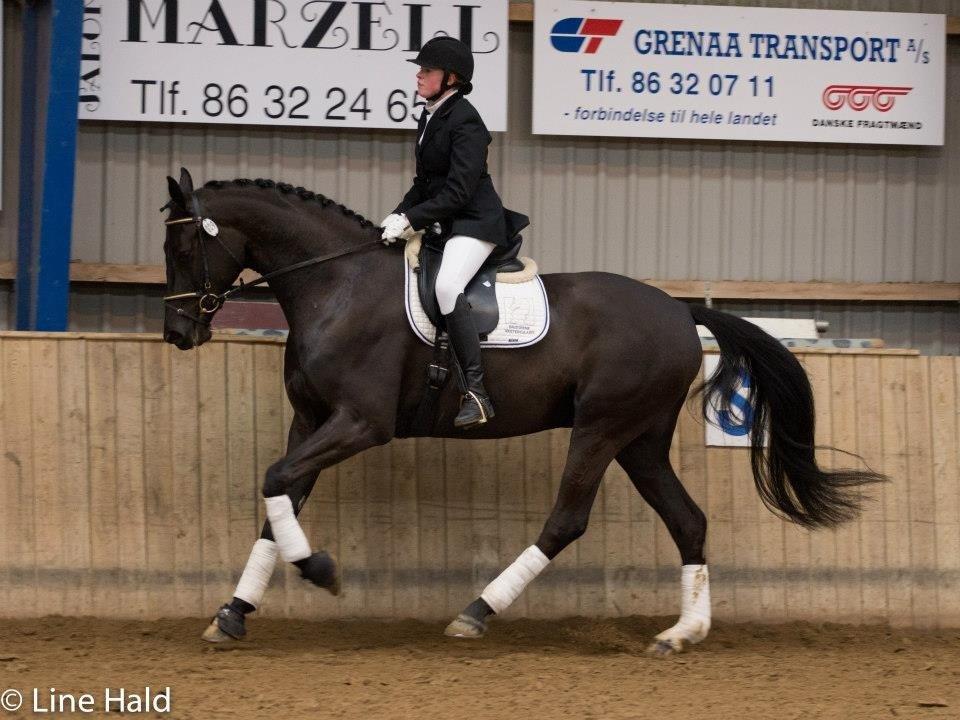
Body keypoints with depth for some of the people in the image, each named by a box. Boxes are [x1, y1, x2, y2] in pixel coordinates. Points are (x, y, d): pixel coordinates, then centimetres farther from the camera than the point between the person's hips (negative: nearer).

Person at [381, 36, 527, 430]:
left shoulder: (464, 121, -16)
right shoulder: (430, 117, 13)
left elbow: (457, 191, -21)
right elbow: (425, 182, 20)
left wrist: (411, 220, -23)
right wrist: (399, 215, 5)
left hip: (476, 222, -11)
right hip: (448, 224, 11)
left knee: (446, 286, -33)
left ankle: (476, 393, -36)